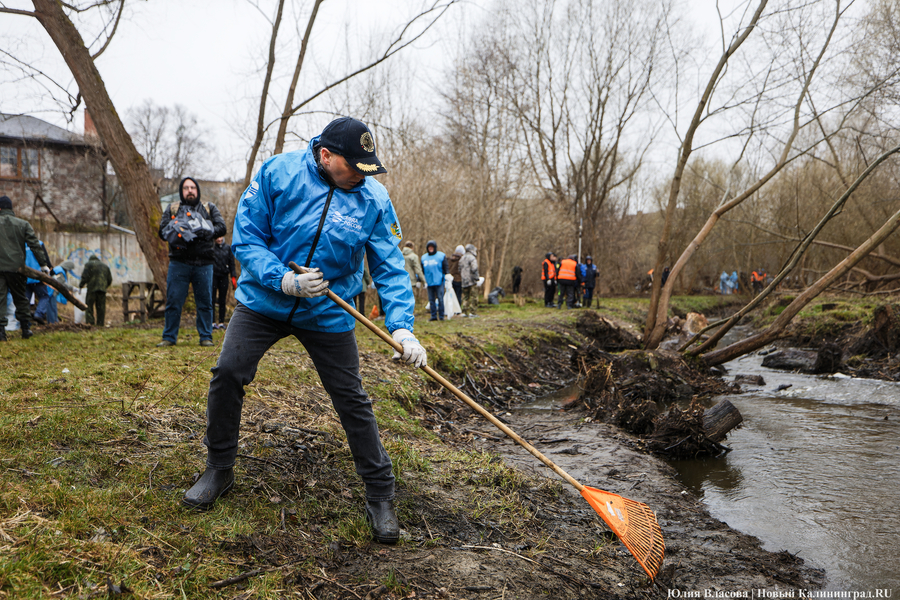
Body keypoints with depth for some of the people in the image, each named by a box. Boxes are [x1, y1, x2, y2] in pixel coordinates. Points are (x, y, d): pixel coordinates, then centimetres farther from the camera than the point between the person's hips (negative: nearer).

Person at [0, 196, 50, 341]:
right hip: (16, 267, 2)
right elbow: (35, 245, 2)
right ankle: (26, 329, 16)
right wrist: (43, 264, 2)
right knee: (20, 299, 13)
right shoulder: (23, 224, 5)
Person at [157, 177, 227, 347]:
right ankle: (169, 337, 11)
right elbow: (162, 230, 5)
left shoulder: (209, 208, 15)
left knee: (205, 301, 2)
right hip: (178, 263, 0)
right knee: (173, 301, 1)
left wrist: (207, 232, -16)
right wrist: (177, 234, -14)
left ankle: (206, 337, 11)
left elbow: (221, 227, 2)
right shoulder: (172, 209, 16)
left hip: (204, 263, 0)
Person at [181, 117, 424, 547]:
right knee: (227, 373, -6)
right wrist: (284, 280, -25)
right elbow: (245, 237, -10)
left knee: (353, 401, -1)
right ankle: (219, 470, 20)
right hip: (264, 301, 1)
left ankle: (380, 496, 15)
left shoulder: (374, 199, -12)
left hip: (328, 314, 0)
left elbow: (390, 268, -11)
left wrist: (402, 327, -24)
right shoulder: (277, 172, -14)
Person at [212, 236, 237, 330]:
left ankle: (221, 322, 9)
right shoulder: (211, 248, 1)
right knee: (212, 299, -2)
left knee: (222, 300, 5)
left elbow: (231, 263, 9)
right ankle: (212, 322, 0)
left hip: (224, 276, 2)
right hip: (213, 276, -2)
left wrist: (233, 277, 4)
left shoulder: (228, 248, 8)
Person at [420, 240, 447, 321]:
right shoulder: (424, 257, 12)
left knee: (440, 299, -4)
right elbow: (422, 270, 18)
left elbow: (445, 269, 1)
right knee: (431, 299, 6)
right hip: (429, 282, 4)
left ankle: (441, 316, 4)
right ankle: (433, 316, 13)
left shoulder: (441, 256, 1)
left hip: (439, 281, -4)